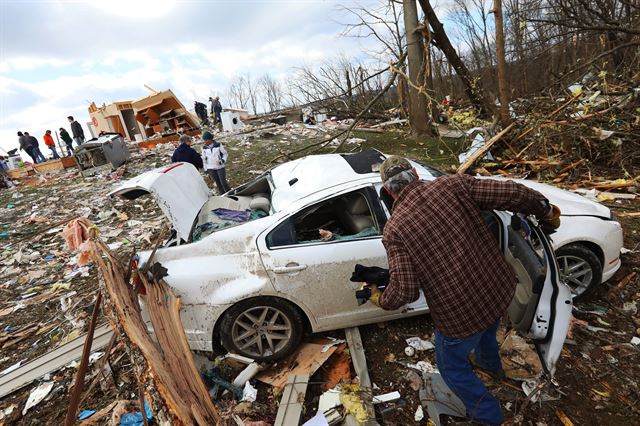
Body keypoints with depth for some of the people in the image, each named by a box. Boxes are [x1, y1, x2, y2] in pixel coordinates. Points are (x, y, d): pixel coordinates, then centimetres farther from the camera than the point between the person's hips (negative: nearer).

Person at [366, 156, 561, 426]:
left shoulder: (394, 230, -18)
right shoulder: (452, 185, -10)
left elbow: (404, 292, -21)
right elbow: (513, 193, -10)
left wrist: (379, 298, 0)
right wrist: (547, 211, 10)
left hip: (459, 314, -5)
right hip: (501, 290, 6)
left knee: (452, 367, 27)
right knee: (485, 330, 40)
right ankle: (491, 365, 71)